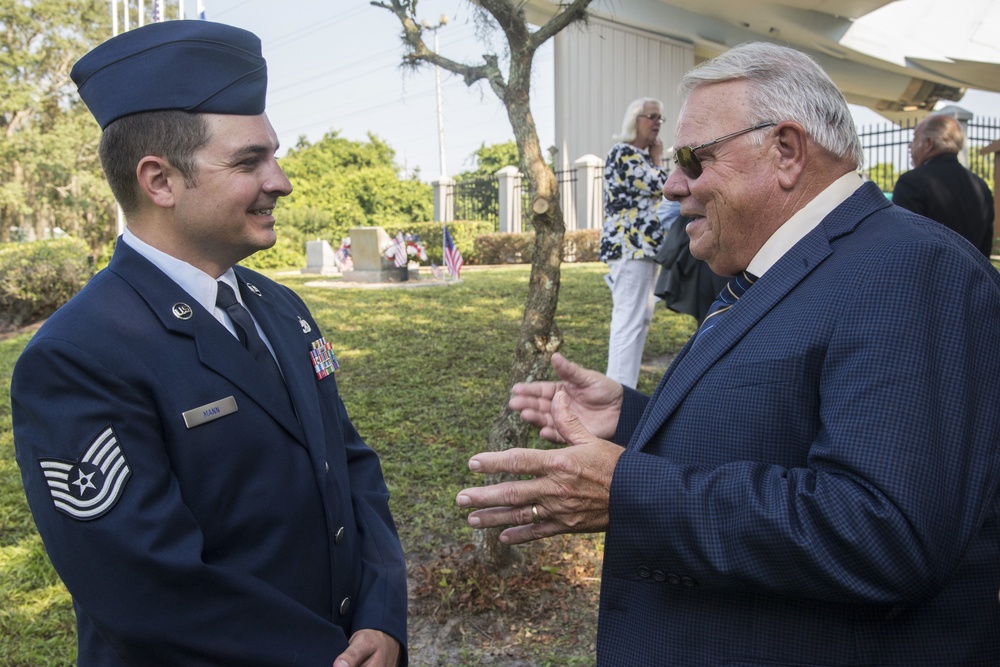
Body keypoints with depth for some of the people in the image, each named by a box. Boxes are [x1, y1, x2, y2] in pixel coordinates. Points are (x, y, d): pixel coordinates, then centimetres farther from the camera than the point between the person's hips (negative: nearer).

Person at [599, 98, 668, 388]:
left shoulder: (641, 156, 20)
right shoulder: (623, 153, -10)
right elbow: (657, 185, -17)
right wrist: (657, 158, 0)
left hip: (643, 246, 11)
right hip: (629, 246, -11)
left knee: (641, 318, 13)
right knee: (629, 320, -12)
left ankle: (624, 385, 21)